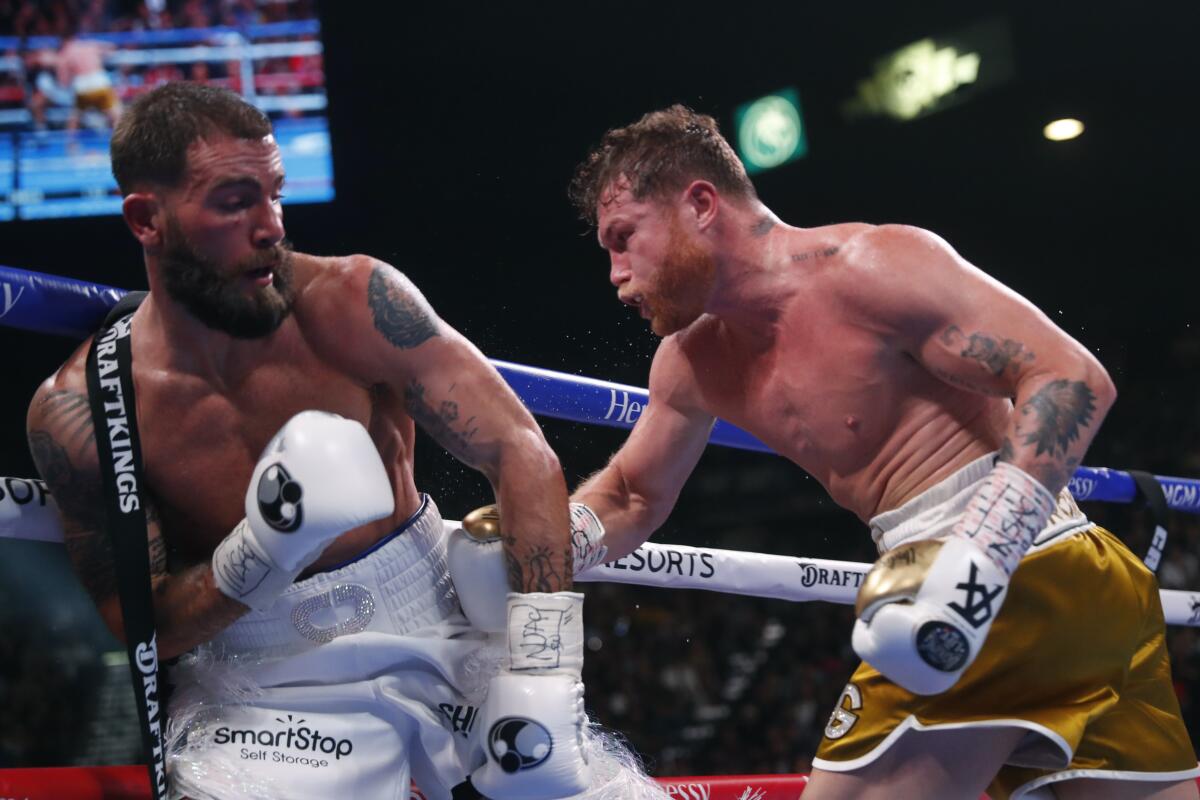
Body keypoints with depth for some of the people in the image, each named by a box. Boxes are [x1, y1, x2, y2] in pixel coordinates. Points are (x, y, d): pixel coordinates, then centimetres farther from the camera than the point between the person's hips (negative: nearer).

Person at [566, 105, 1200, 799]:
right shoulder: (693, 364, 15)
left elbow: (1074, 378, -17)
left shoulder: (870, 266, -11)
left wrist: (978, 557, -28)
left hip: (1034, 568, -8)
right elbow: (632, 499, 30)